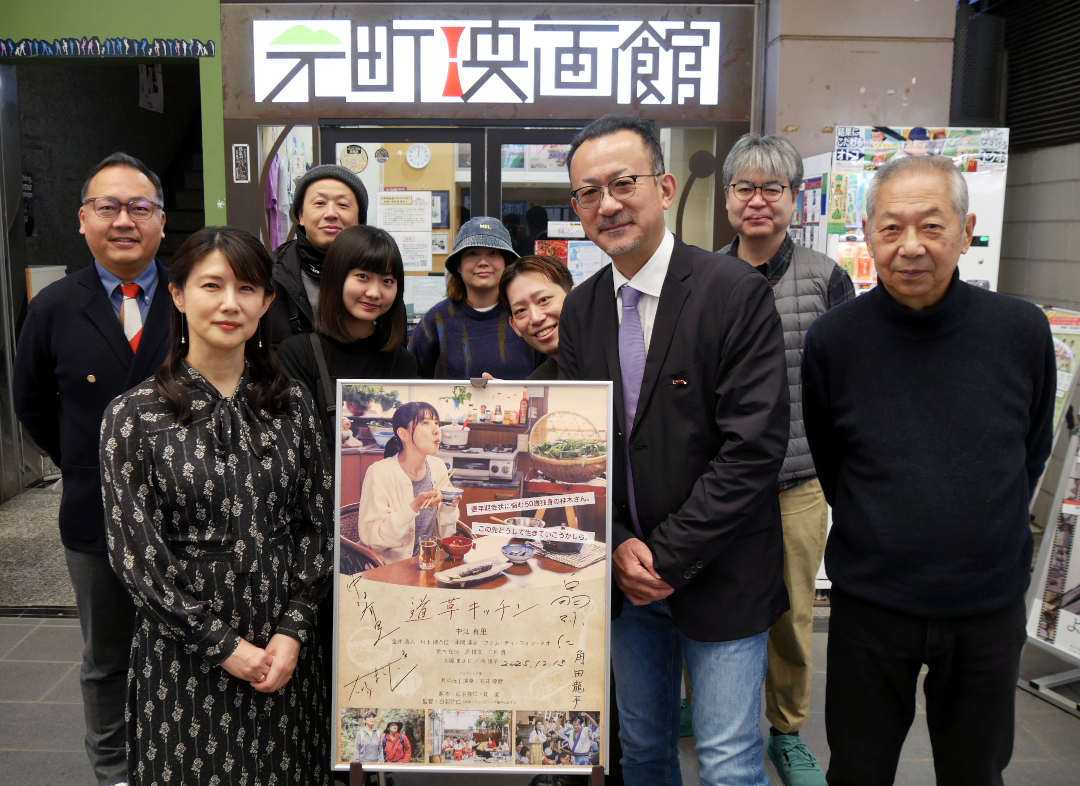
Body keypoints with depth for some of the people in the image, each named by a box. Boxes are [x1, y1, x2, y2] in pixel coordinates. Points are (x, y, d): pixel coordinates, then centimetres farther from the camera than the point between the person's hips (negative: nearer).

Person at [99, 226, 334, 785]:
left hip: (284, 648, 3)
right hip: (185, 654, -2)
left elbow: (317, 524, 3)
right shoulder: (135, 415, -8)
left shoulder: (291, 402, 1)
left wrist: (292, 630, -6)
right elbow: (135, 553, -9)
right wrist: (224, 645, -10)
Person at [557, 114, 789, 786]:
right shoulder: (581, 310, 4)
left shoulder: (738, 293, -14)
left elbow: (755, 445, -18)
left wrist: (669, 555, -16)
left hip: (720, 577, -4)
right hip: (626, 577, 5)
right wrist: (619, 546, -7)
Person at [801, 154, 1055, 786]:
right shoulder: (832, 340, -11)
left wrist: (991, 540, 10)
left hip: (989, 607, 1)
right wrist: (883, 543, 6)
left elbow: (1032, 451, 7)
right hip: (869, 606, -1)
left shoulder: (1021, 331, -9)